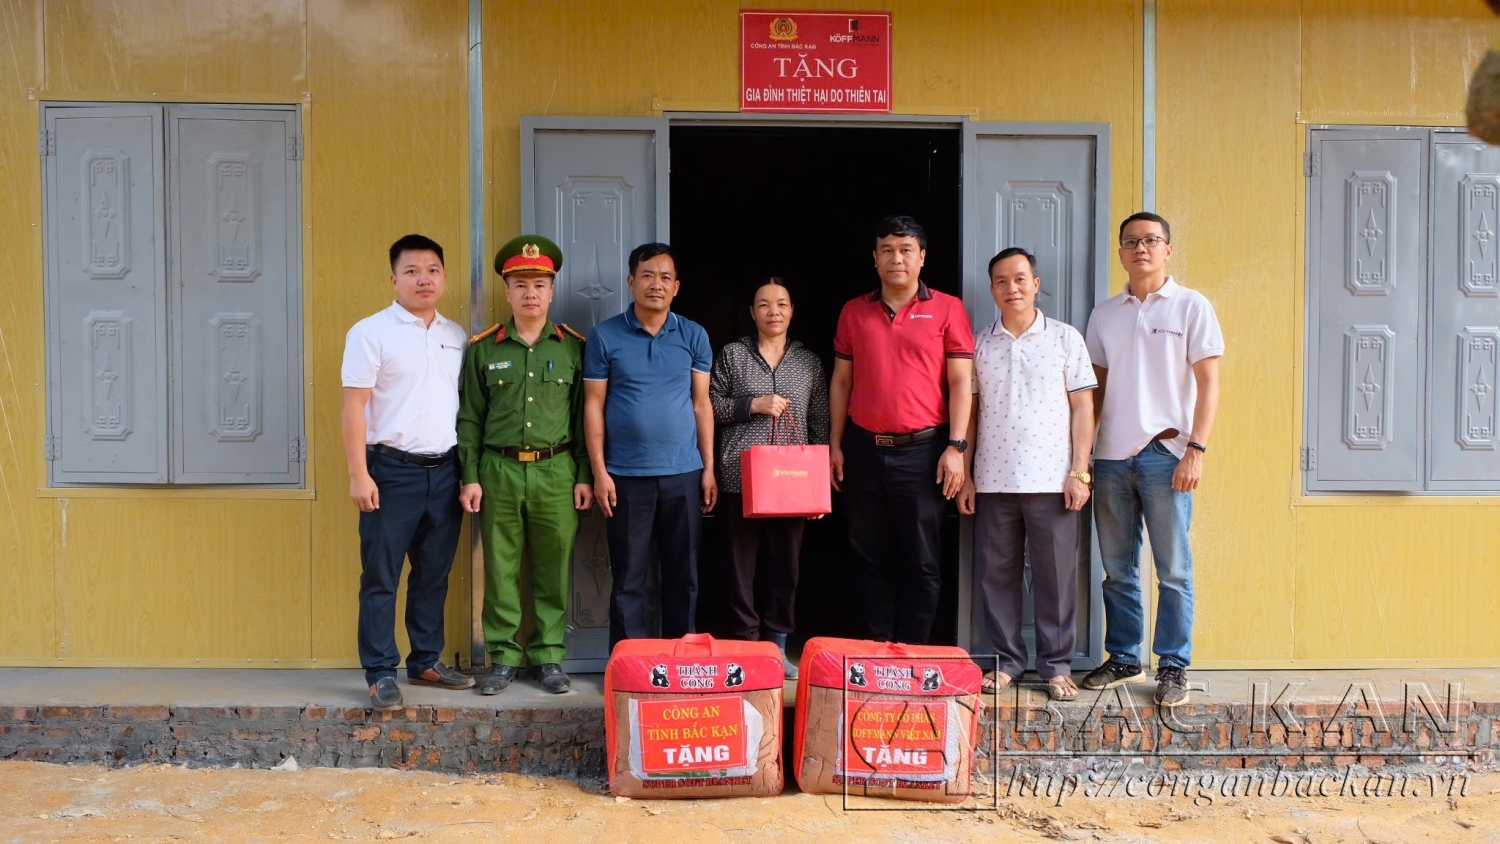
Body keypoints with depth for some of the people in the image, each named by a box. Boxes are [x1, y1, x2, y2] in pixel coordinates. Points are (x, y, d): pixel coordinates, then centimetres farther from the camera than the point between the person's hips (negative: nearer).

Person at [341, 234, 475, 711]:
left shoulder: (456, 336, 11)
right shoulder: (371, 332, -5)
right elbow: (354, 406, -8)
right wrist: (359, 475, -14)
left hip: (445, 471, 5)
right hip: (392, 471, -5)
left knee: (434, 574, 13)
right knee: (381, 578, 1)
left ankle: (426, 662, 25)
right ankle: (380, 674, 10)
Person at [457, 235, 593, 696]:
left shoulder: (573, 347, 6)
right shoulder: (483, 348, 6)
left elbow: (584, 415, 7)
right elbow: (470, 418, 7)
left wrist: (584, 476, 2)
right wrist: (470, 477, 1)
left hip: (556, 472, 0)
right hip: (498, 471, 0)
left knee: (553, 570, 5)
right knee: (500, 569, 5)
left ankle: (548, 657, 17)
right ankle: (504, 657, 16)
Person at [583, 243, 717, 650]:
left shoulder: (694, 336, 5)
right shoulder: (605, 336, -1)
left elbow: (702, 404, 7)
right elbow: (593, 406, 0)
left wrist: (709, 469, 3)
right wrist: (599, 472, -6)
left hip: (684, 473, 2)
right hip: (626, 475, -2)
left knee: (682, 573, 10)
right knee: (628, 577, 6)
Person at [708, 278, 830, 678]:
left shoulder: (809, 361, 11)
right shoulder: (732, 354, 5)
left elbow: (820, 423, 10)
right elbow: (710, 405, 1)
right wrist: (753, 405, -11)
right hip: (741, 476, -2)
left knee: (785, 562, 4)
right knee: (744, 561, 1)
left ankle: (777, 646, 16)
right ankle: (746, 644, 11)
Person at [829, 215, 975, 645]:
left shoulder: (947, 309, 1)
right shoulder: (853, 312, 10)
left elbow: (960, 382, -2)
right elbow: (841, 381, 13)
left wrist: (956, 447, -9)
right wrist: (835, 444, 8)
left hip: (922, 449, -3)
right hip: (864, 449, 3)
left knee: (921, 560, 2)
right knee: (872, 556, 9)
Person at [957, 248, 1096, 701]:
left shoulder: (1065, 338, 5)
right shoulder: (979, 344, 10)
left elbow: (1082, 408, 3)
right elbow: (970, 412, 11)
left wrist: (1079, 472, -5)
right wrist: (965, 476, 5)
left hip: (1052, 478, -2)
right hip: (993, 480, 2)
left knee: (1056, 575, 2)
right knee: (996, 573, 6)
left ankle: (1057, 665, 13)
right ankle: (1007, 659, 18)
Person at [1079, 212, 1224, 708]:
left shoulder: (1191, 307, 1)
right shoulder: (1104, 315, 13)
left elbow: (1208, 384, -3)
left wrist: (1195, 449, -12)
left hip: (1165, 454, -4)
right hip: (1111, 456, 4)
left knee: (1173, 570, 1)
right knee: (1117, 569, 9)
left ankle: (1174, 667, 11)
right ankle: (1123, 660, 21)